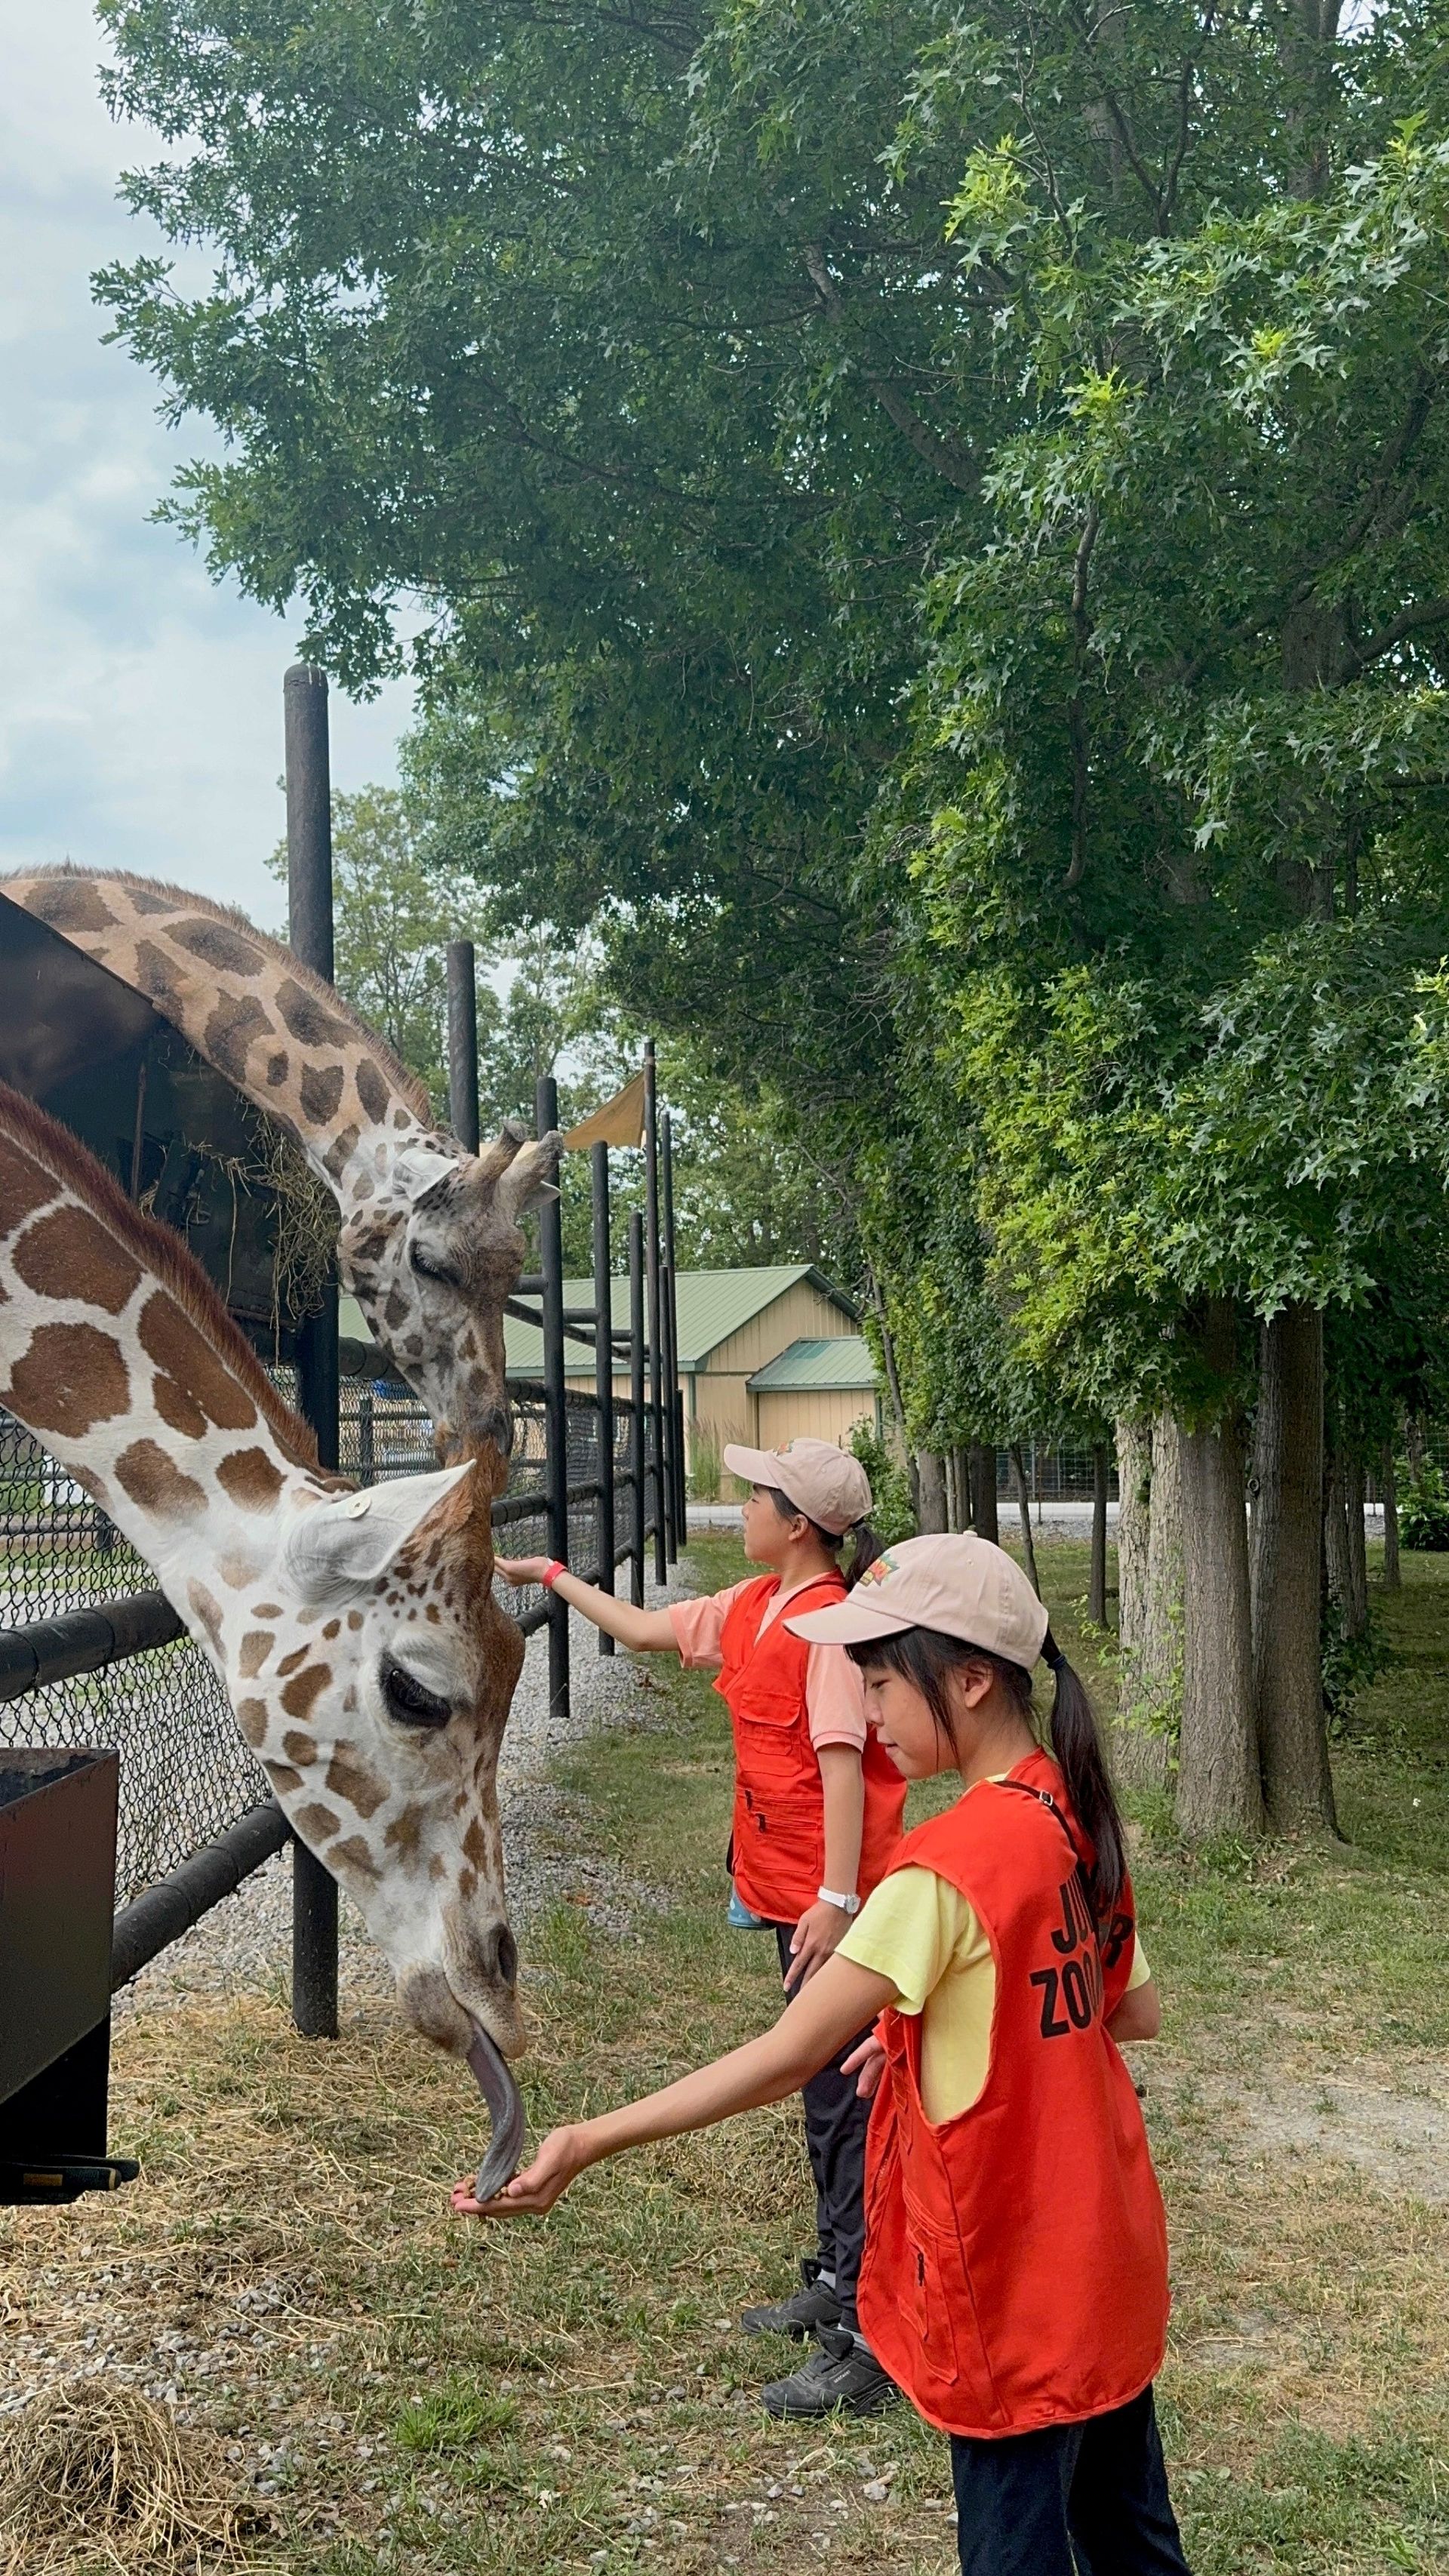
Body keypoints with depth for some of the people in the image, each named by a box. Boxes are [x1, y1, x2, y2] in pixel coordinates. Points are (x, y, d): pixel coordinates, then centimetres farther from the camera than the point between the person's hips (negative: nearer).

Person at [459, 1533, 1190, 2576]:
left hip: (1016, 2288, -8)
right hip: (1110, 2254, 8)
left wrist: (585, 2143, -26)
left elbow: (786, 2057, -27)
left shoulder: (949, 1864, -26)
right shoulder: (1075, 1816, -1)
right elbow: (1138, 2010, 11)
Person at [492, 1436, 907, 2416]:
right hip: (791, 1890, 10)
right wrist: (555, 1578, 28)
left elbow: (842, 1761, -24)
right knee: (821, 2088, 20)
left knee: (842, 2100, -5)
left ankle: (868, 2343, 3)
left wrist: (836, 1898, -27)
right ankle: (837, 2280, 34)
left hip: (827, 1900, -10)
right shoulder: (754, 1606, 9)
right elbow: (647, 1629, 23)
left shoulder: (830, 1621, -20)